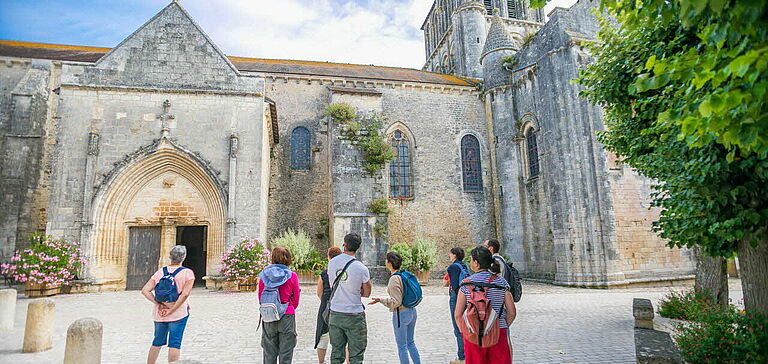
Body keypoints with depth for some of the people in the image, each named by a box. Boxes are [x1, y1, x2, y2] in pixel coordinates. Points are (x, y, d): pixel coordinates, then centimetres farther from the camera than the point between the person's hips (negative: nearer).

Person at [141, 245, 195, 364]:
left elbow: (145, 290, -2)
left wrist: (158, 304, -7)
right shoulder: (188, 273, -8)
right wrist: (171, 310, -12)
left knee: (157, 342, 21)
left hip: (159, 314, 5)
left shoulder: (160, 272, 4)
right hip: (178, 314, -4)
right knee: (174, 344, 2)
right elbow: (185, 294, -18)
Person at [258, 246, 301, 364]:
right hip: (287, 316, -2)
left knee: (269, 352, 14)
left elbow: (260, 298, 6)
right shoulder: (292, 276, -8)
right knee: (285, 354, 9)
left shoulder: (264, 275, -3)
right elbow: (296, 300, 0)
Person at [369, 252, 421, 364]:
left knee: (402, 346, 7)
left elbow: (396, 301, -22)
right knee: (410, 342, 22)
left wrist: (380, 300, -20)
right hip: (412, 311, 8)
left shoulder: (394, 279, -20)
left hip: (401, 314, -8)